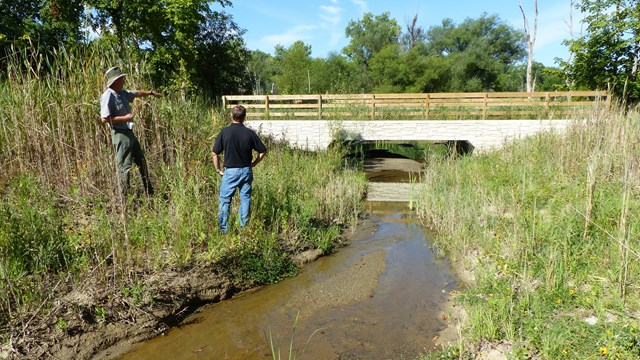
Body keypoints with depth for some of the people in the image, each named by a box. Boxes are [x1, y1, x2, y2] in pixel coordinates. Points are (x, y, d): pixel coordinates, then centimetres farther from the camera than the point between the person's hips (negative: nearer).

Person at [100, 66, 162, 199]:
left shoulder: (122, 93, 10)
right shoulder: (108, 96, -16)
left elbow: (136, 93, 30)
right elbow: (104, 119, -21)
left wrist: (151, 93, 41)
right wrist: (124, 118, -20)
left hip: (129, 133, 10)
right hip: (120, 134, -10)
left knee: (141, 162, 17)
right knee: (124, 167, -5)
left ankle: (149, 193, 30)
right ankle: (124, 197, 4)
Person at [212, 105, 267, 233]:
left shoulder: (224, 132, -8)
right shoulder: (250, 133, -5)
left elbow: (215, 154, -5)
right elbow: (263, 152, -1)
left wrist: (218, 170, 6)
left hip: (230, 171, -2)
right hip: (246, 171, 2)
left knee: (225, 200, 8)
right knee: (245, 199, 11)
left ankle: (223, 228, 11)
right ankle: (244, 227, 17)